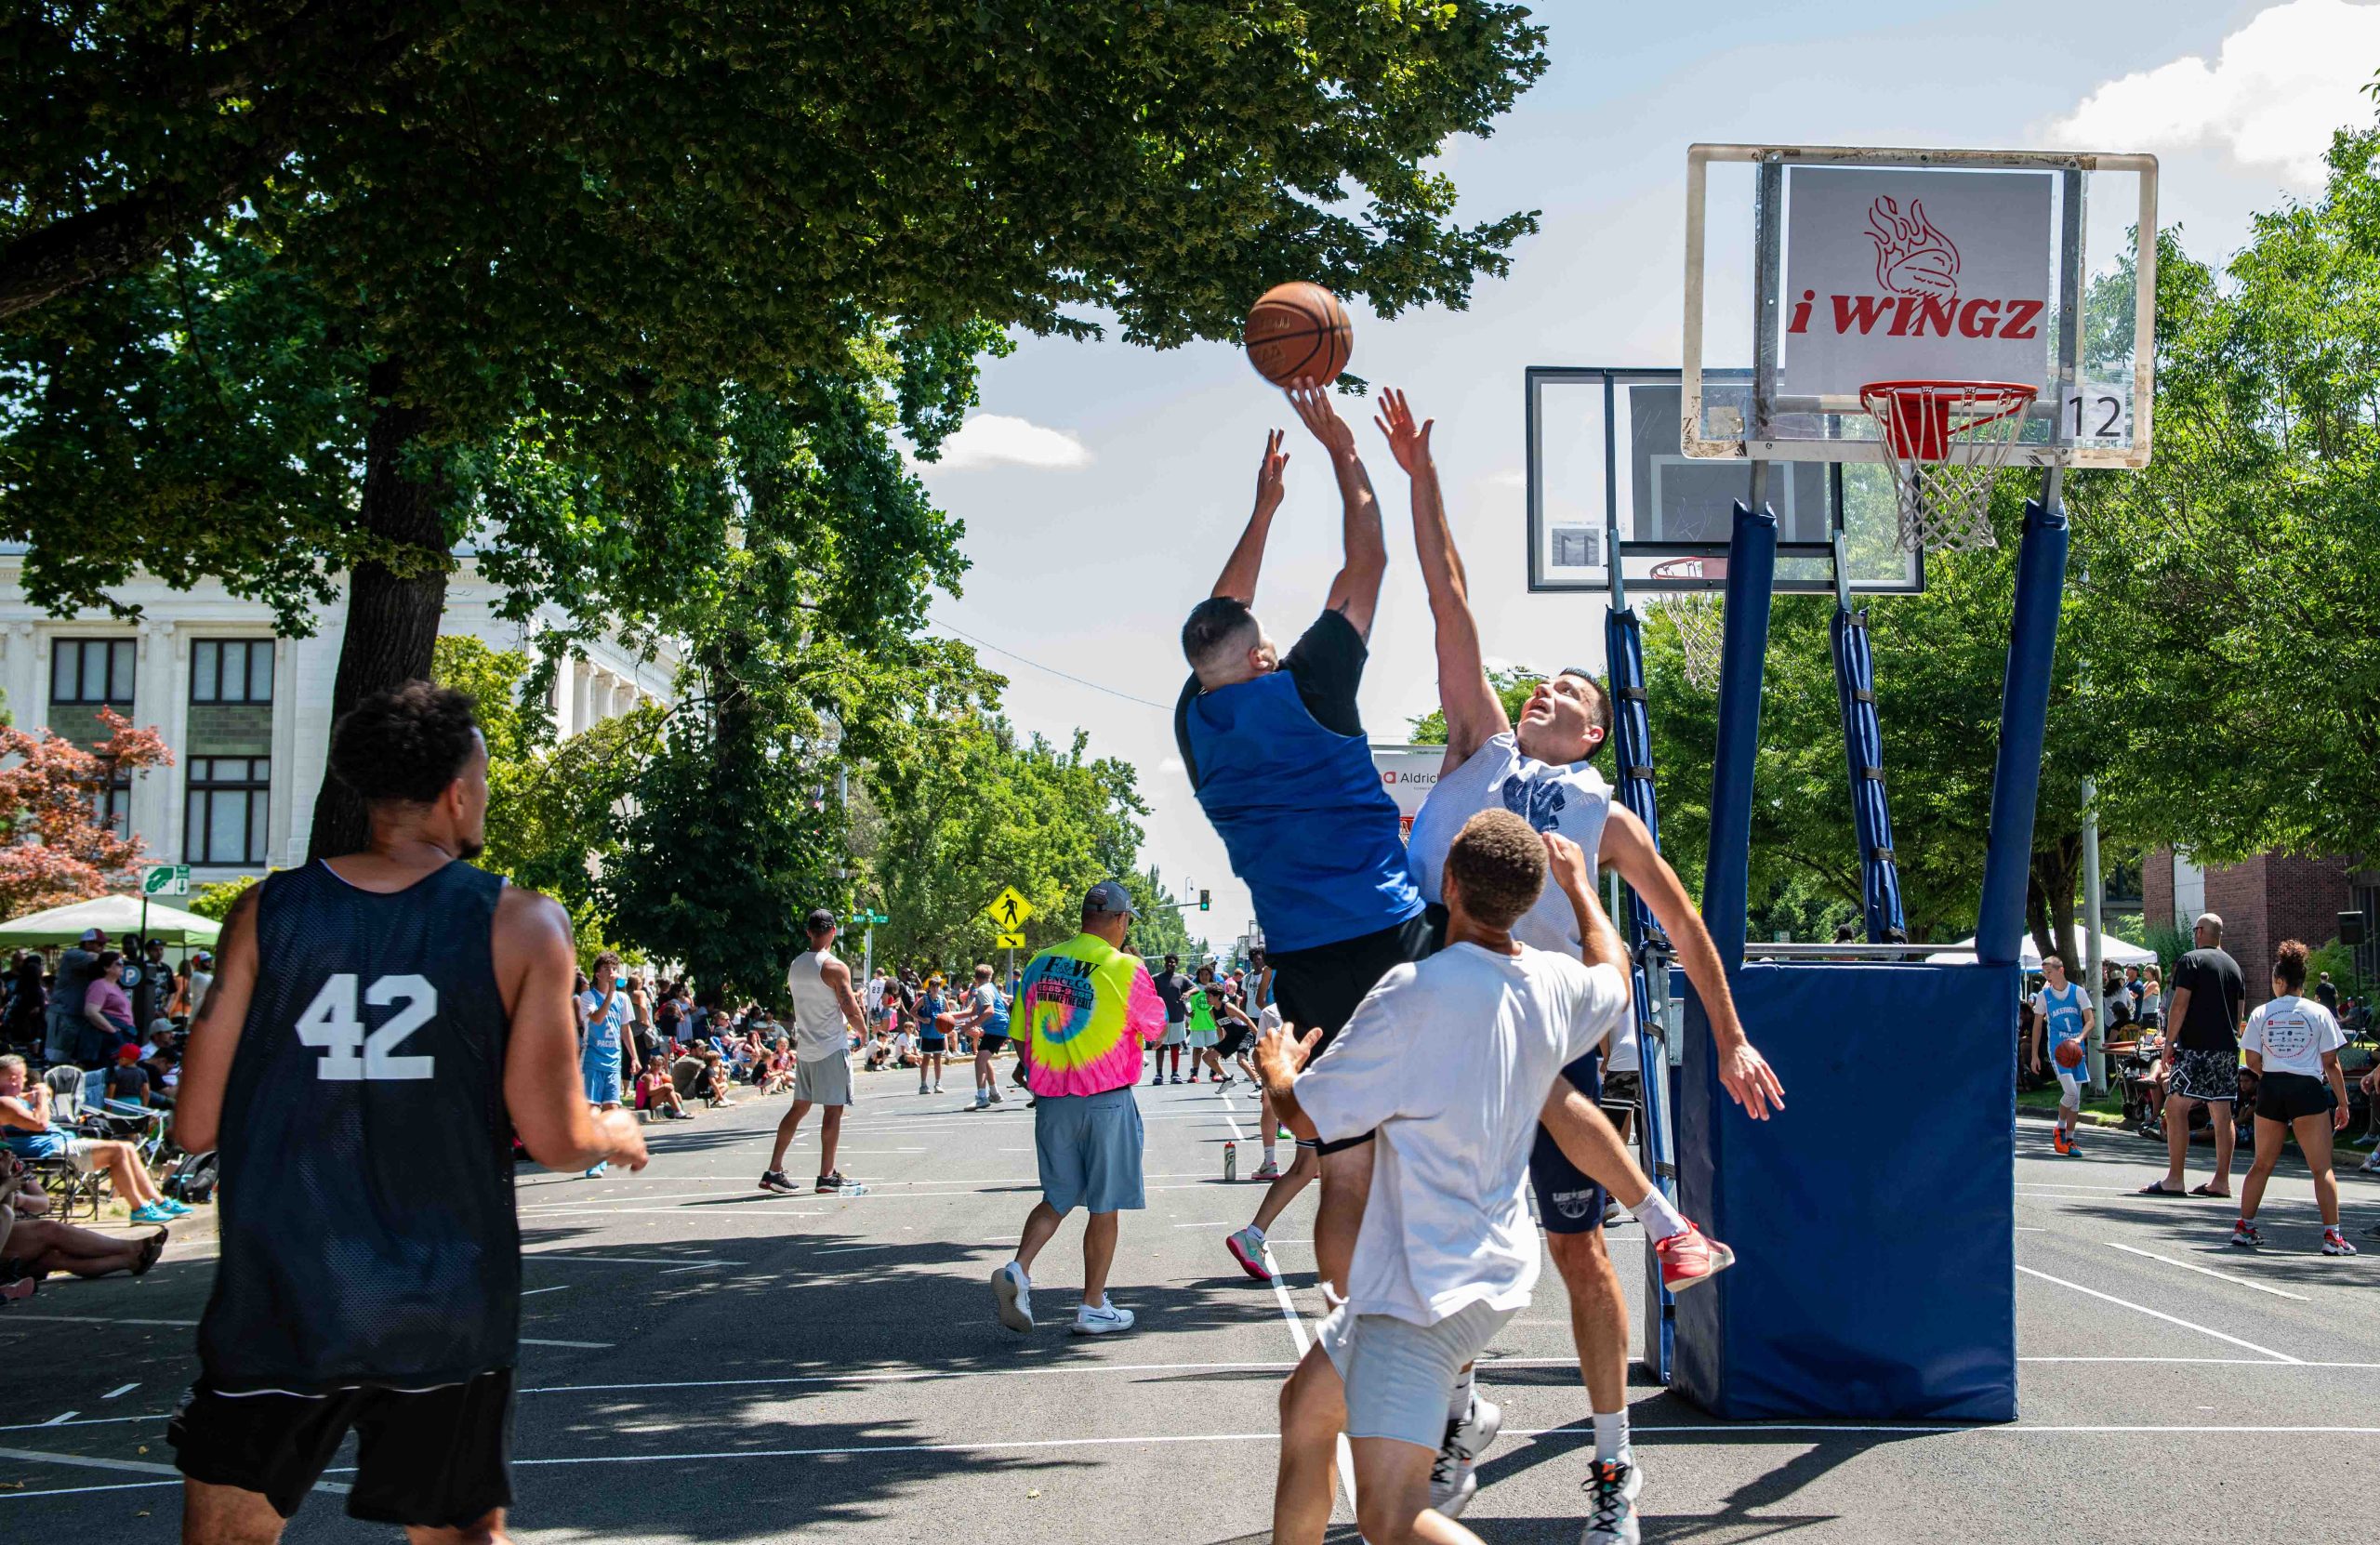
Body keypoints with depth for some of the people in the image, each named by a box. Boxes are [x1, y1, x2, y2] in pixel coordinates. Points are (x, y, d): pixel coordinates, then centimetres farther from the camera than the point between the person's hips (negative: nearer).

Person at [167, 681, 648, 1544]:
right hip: (444, 1312, 0)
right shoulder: (523, 927, -6)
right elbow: (555, 1141, -7)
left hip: (276, 1303, 1)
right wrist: (617, 1135, 16)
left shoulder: (268, 912, -2)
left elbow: (199, 1127, -1)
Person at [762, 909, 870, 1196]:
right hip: (832, 1048, -7)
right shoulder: (835, 967, -14)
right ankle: (827, 1177, -2)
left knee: (799, 1107, 14)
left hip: (804, 1048, 7)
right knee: (833, 1109, -2)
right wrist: (863, 1028, 5)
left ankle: (774, 1171, 13)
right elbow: (851, 1012, -15)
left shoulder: (795, 965, 9)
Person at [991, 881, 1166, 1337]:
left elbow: (1020, 1038, 11)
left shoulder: (1040, 964, 5)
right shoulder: (1124, 968, -9)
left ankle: (1017, 1269, -5)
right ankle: (1093, 1307, 10)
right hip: (1106, 1100, -5)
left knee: (1058, 1197, 16)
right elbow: (1156, 1029, 5)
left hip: (1051, 1100, 5)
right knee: (1104, 1206, 6)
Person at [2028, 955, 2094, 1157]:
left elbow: (2089, 1020, 0)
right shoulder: (2043, 996, 3)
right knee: (2071, 1091, -19)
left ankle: (2069, 1140, 14)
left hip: (2076, 1049, 2)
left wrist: (2080, 1038, -19)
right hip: (2057, 1049, -2)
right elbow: (2038, 1025, 8)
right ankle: (2060, 1128, 3)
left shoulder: (2077, 991, 2)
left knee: (2076, 1096, 4)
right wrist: (2035, 1055, 5)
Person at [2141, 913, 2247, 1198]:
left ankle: (2173, 1179, -11)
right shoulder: (2234, 966, 17)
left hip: (2196, 1047, -7)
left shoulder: (2191, 961, -5)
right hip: (2227, 1048, 7)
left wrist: (2169, 1043, -9)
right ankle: (2221, 1180, 6)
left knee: (2175, 1106, -6)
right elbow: (2241, 1013, 18)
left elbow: (2180, 1004, -12)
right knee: (2222, 1113, 7)